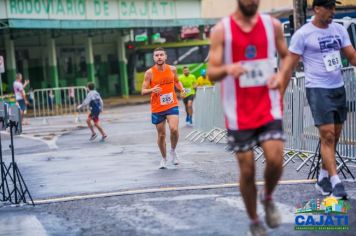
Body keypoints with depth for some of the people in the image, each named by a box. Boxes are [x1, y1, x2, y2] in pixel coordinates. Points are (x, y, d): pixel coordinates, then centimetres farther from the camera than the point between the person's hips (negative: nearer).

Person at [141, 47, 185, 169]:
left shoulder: (172, 69, 1)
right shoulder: (150, 73, -8)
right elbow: (143, 91, -6)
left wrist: (181, 88, -1)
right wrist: (152, 90, -27)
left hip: (172, 105, 1)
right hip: (157, 108, -1)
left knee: (174, 129, -20)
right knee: (161, 135, 7)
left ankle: (173, 151, 8)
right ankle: (164, 158, 28)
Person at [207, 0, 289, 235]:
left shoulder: (273, 25, 2)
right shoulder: (222, 30, -5)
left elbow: (287, 57, 15)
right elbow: (211, 73, -7)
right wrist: (227, 68, -30)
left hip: (269, 107, 2)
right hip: (239, 113, -1)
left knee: (275, 160, -15)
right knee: (247, 170, 2)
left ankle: (268, 198, 17)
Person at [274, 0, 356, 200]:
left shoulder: (339, 30, 9)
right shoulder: (303, 34, -8)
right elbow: (289, 65, -7)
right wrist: (280, 95, -11)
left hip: (339, 88, 6)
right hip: (318, 90, -6)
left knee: (334, 137, 10)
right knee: (327, 136, -11)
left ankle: (323, 178, 23)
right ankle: (336, 182, -9)